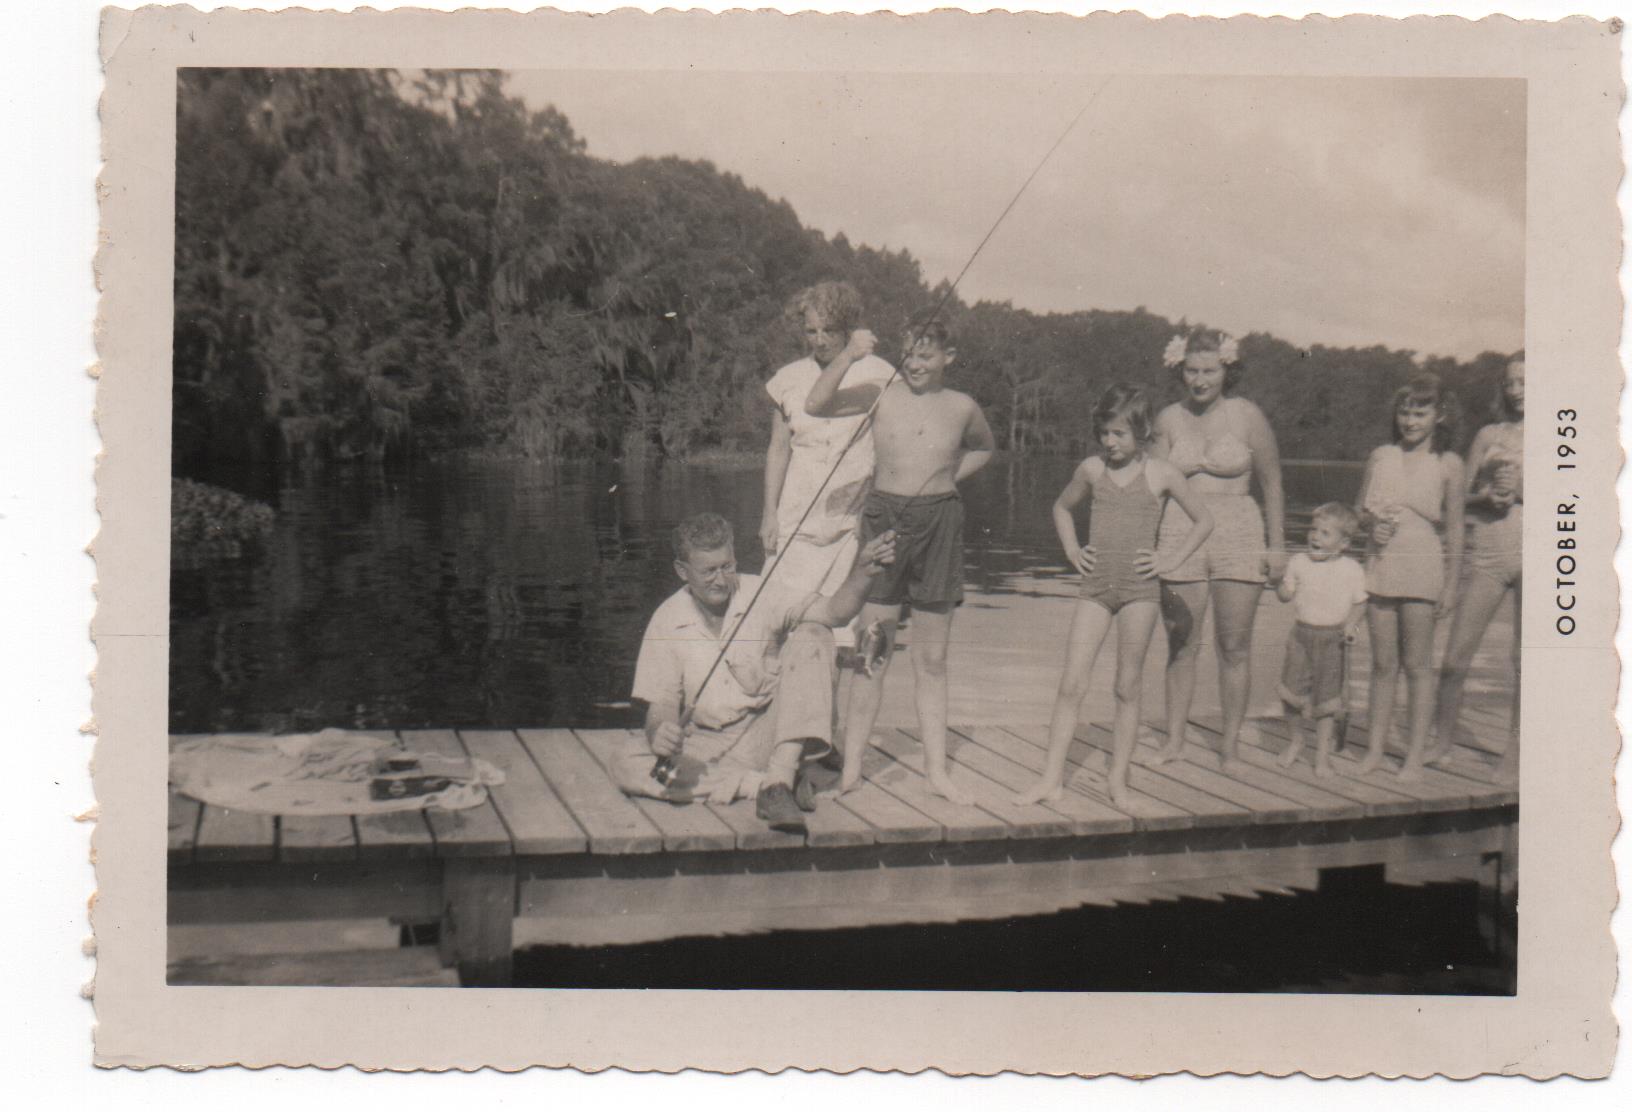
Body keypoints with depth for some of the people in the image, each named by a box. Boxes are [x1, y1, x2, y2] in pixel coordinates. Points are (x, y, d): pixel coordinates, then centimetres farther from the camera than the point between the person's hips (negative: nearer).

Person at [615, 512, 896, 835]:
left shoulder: (762, 595, -5)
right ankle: (763, 783, -25)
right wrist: (659, 733, -30)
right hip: (707, 745, 0)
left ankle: (779, 778, -30)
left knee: (811, 638, -20)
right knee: (627, 764, -27)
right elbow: (661, 703, -6)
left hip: (770, 735, 0)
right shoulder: (666, 622, -4)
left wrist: (862, 572, -37)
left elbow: (833, 611, -16)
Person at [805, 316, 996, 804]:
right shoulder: (880, 397, 1)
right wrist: (850, 355, -18)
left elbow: (984, 448, 27)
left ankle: (936, 769, 15)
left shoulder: (962, 407, 7)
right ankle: (851, 766, 8)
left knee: (932, 659, 8)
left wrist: (948, 477, 13)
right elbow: (815, 405, -11)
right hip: (884, 518, -2)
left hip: (939, 524, 2)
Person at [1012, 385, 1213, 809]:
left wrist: (1171, 561, 1)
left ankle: (1118, 779, 13)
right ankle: (1052, 778, 0)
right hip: (1095, 585, 2)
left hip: (1138, 588, -2)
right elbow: (1062, 508, 24)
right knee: (1071, 684, -4)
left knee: (1127, 688, 4)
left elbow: (1204, 520, 8)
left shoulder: (1162, 475, -1)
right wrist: (1073, 551, 11)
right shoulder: (1092, 469, 6)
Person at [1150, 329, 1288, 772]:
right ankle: (1174, 741, 13)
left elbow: (1272, 485, 4)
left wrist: (1277, 546, 0)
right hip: (1180, 535, 2)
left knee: (1234, 647, 1)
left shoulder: (1247, 417, -1)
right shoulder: (1168, 420, 5)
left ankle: (1229, 744, 11)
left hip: (1238, 536, -2)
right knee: (1180, 646, 4)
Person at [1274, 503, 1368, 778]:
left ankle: (1322, 754, 16)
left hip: (1332, 638, -2)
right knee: (1291, 690, -2)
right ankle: (1295, 739, 24)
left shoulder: (1352, 569, -2)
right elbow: (1284, 595, 10)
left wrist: (1350, 625, -13)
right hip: (1302, 633, 2)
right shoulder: (1298, 562, 3)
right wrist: (1284, 587, -12)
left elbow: (1360, 603, 4)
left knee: (1326, 696, 3)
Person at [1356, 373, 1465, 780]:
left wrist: (1451, 584, 1)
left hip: (1423, 567, -3)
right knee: (1382, 663, 9)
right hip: (1381, 566, 3)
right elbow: (1360, 512, 16)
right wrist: (1373, 522, -7)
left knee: (1417, 664, 2)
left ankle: (1415, 755, 9)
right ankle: (1376, 747, 17)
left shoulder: (1447, 464, -1)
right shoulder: (1381, 457, 7)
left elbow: (1454, 528, 2)